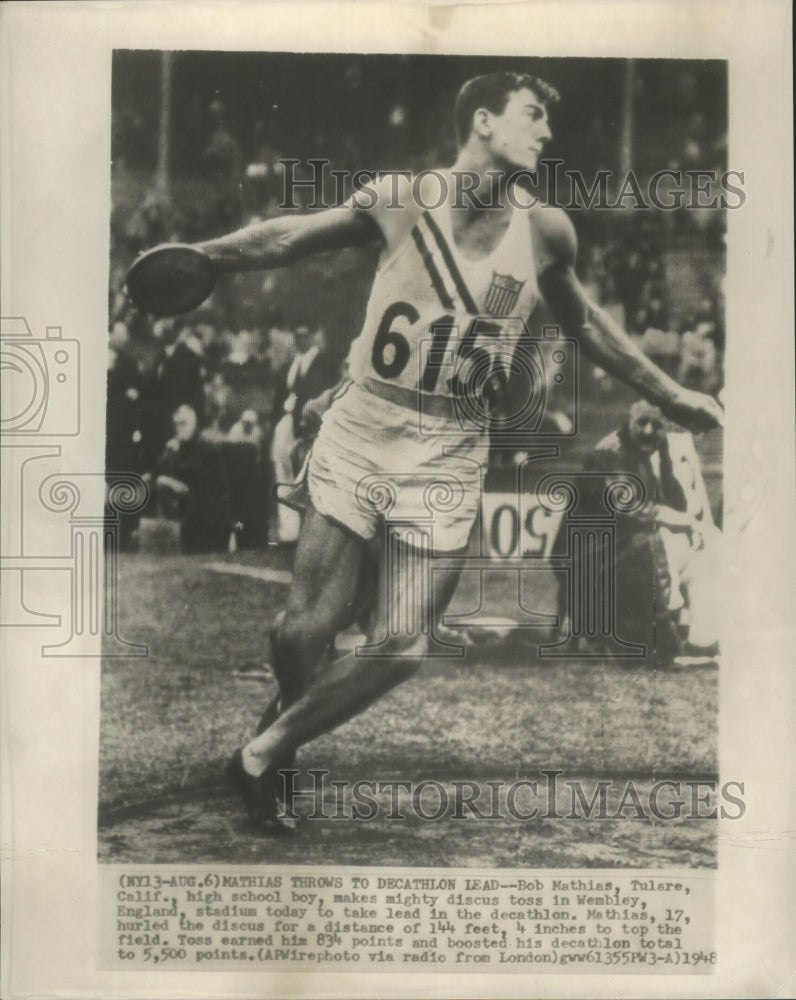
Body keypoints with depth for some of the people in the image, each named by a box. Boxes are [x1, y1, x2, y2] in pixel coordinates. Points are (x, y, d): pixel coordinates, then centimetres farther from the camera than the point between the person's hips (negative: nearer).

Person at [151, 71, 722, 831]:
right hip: (360, 431, -2)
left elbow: (587, 326, 17)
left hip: (447, 458, 2)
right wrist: (204, 253, -18)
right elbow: (295, 236, -1)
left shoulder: (545, 234, 2)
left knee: (399, 648, -4)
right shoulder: (403, 201, -4)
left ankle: (262, 756, 17)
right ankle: (284, 718, 30)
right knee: (309, 622, -4)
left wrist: (669, 395, 22)